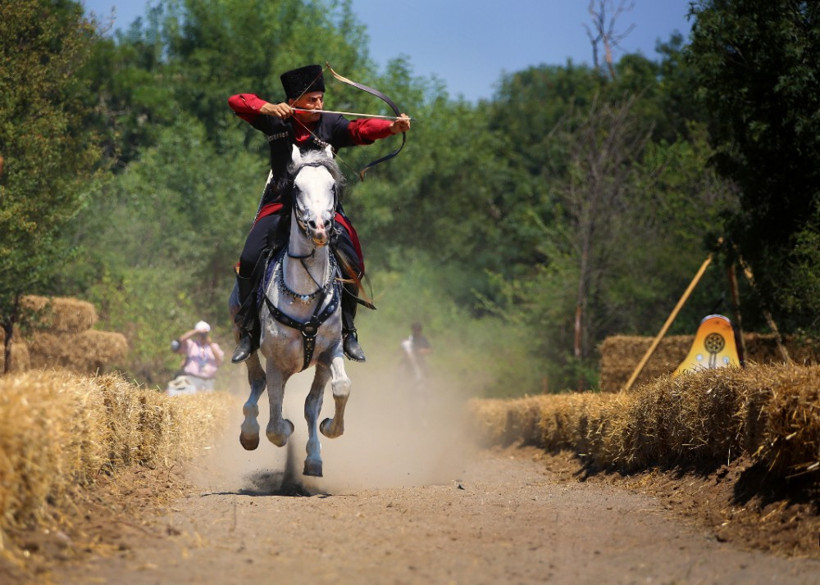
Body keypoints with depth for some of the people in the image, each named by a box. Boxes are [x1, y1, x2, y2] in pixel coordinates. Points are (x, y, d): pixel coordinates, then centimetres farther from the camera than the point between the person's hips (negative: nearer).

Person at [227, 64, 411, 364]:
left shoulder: (331, 125, -3)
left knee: (351, 264, -14)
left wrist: (392, 126, -39)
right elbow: (236, 102, -2)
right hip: (279, 204, 0)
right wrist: (269, 108, -19)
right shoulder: (275, 121, 1)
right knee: (249, 260, -14)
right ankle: (248, 333, 3)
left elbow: (362, 129, -20)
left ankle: (348, 331, 5)